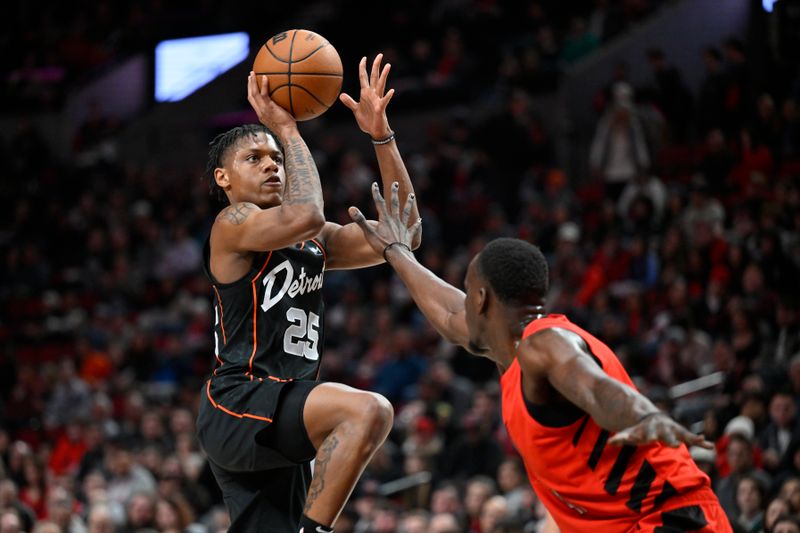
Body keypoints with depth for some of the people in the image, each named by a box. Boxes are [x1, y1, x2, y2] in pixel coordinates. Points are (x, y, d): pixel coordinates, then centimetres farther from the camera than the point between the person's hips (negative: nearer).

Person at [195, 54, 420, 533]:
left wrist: (381, 136, 5)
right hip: (239, 405, -9)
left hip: (280, 430, 9)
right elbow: (304, 217, -23)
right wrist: (286, 128, -12)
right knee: (368, 411, -30)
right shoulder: (234, 225, -3)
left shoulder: (315, 243, 21)